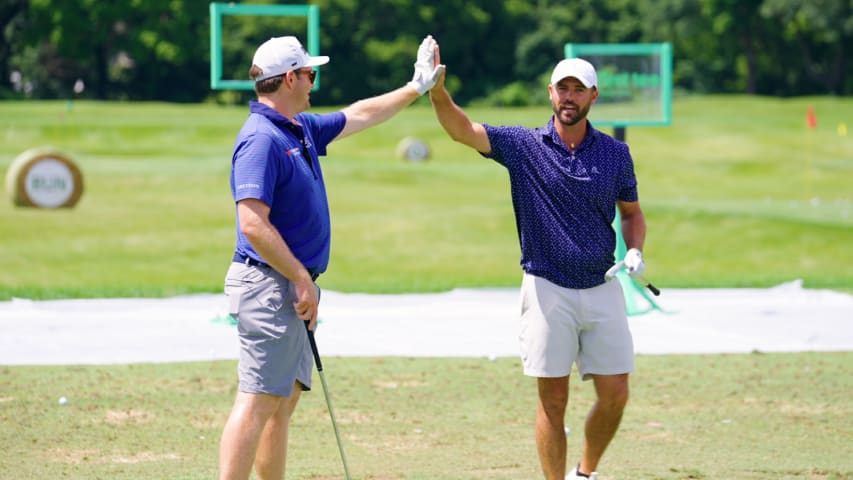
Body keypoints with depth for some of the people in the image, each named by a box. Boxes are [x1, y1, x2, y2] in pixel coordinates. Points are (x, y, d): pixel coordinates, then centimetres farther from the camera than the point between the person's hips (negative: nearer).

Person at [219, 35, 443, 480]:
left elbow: (357, 116, 32)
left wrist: (415, 88, 37)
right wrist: (303, 280, -20)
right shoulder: (261, 139, -17)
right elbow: (253, 225, -24)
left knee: (283, 401, 13)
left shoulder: (301, 129, 14)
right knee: (257, 403, -13)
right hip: (270, 287, -10)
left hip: (292, 287, 10)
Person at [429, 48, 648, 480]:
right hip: (547, 290, -2)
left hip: (602, 289, 2)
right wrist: (437, 89, -33)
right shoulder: (523, 145, -3)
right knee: (553, 400, 1)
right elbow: (461, 129, -15)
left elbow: (631, 212, 17)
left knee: (615, 395, 3)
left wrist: (635, 252, -3)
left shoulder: (615, 153, 4)